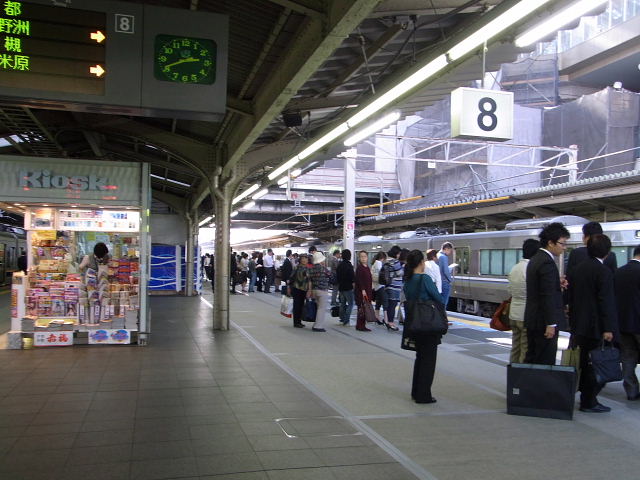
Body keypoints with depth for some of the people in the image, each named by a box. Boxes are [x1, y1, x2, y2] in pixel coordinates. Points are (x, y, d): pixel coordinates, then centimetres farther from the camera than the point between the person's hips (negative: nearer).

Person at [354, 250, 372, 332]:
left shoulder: (367, 268, 16)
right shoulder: (359, 268, -8)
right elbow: (359, 280, -15)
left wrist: (370, 292, 18)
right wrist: (363, 290, -21)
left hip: (367, 291, 8)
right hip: (361, 291, -8)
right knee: (362, 309, -8)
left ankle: (362, 325, 14)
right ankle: (360, 326, -3)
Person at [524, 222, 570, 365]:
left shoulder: (535, 259, 14)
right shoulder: (547, 262, -17)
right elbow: (548, 296, -21)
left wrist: (558, 285, 9)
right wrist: (551, 324, -21)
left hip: (532, 321, 10)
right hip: (543, 322, -10)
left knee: (531, 359, 14)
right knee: (545, 363, -2)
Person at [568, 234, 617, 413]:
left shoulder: (577, 269, 9)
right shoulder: (603, 272, -15)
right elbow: (606, 302, -17)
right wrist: (608, 328, -16)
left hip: (578, 325, 8)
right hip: (595, 326, -8)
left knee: (584, 363, 16)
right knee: (594, 364, 0)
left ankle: (585, 395, 26)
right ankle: (589, 402, 5)